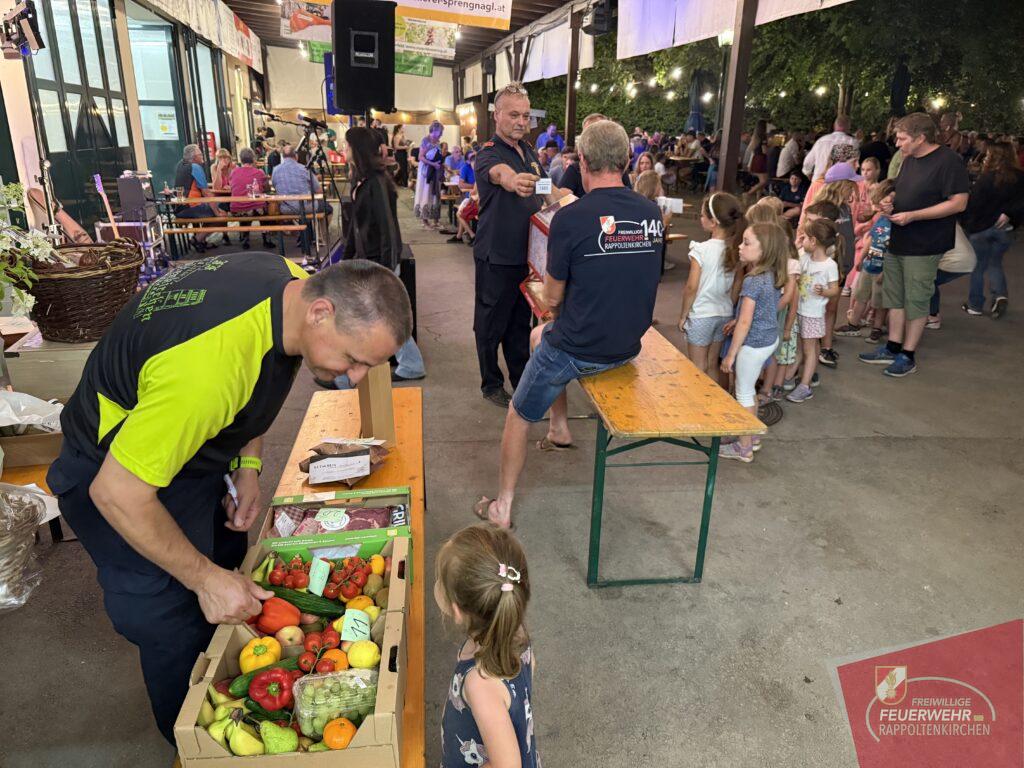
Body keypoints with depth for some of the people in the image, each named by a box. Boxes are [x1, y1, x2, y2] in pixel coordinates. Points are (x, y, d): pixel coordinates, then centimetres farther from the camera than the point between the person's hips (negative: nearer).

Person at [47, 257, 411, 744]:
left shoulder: (299, 286, -16)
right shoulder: (209, 367, -44)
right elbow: (116, 492, -32)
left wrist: (248, 464, -4)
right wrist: (205, 579, -23)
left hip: (192, 443, 8)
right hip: (120, 473, -8)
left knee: (227, 557, 20)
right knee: (179, 629, 1)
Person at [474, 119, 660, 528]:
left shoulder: (570, 218, -20)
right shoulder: (652, 213, -2)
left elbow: (552, 299, -10)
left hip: (580, 349, -7)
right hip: (628, 345, 7)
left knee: (518, 417, 16)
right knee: (538, 336, 33)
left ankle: (503, 507, 25)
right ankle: (559, 429, 40)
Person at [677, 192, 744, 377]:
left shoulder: (701, 250, -19)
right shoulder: (736, 249, -3)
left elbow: (691, 288, -16)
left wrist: (683, 315, -4)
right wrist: (729, 307, 15)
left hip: (701, 316, -5)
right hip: (725, 314, 5)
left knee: (698, 371, 7)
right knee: (712, 366, 18)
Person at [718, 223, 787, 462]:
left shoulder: (753, 281, -24)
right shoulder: (774, 276, 1)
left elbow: (745, 322, -23)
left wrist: (731, 354, -17)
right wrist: (738, 320, 15)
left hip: (754, 344, -9)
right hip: (770, 339, 9)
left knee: (744, 394, 5)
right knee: (749, 390, 23)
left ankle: (744, 448, 16)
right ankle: (752, 436, 36)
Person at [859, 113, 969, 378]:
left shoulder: (948, 161, -14)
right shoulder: (909, 160, 11)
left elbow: (958, 203, -18)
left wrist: (912, 215, -22)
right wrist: (890, 204, 2)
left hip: (923, 246, -8)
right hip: (897, 241, 8)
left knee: (916, 301, 1)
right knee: (895, 297, 13)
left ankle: (908, 356, 11)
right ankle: (893, 348, 24)